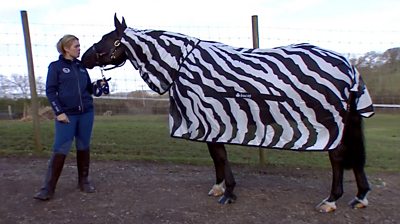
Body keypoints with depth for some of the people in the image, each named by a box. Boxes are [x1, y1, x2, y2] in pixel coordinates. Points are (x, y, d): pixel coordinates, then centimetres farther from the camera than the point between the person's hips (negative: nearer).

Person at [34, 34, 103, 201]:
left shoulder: (81, 66, 11)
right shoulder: (55, 66, -1)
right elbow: (50, 91, -5)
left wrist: (97, 85, -5)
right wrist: (59, 112, -13)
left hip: (86, 112, 4)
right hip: (66, 114, -4)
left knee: (84, 147, 9)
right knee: (60, 149, -4)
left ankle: (84, 181, 22)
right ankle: (48, 188, 7)